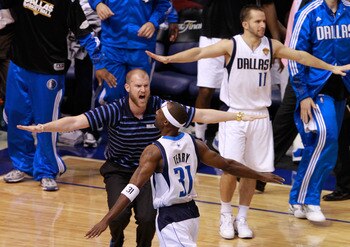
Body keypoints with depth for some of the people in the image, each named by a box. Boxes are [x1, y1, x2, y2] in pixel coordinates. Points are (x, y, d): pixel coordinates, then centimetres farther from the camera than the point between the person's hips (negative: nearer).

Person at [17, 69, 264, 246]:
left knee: (148, 217, -20)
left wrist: (239, 116, -11)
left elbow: (202, 115, -9)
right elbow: (76, 121, -26)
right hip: (117, 171, -1)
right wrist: (44, 127, -39)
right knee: (120, 214, -21)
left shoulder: (160, 108, -15)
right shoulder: (114, 111, -20)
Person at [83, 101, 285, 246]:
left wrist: (106, 220, -27)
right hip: (191, 212, 7)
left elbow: (133, 188, -25)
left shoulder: (155, 151, -17)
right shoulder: (194, 143, 1)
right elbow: (228, 165, 8)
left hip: (170, 218, -7)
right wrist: (261, 176, 21)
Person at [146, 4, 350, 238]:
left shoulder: (271, 45, 2)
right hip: (235, 114, -3)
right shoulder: (231, 45, -9)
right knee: (231, 168, -9)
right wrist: (169, 58, -31)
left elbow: (300, 56, 12)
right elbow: (200, 52, -18)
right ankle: (226, 216, 12)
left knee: (252, 171, 5)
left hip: (260, 116, 3)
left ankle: (242, 219, 19)